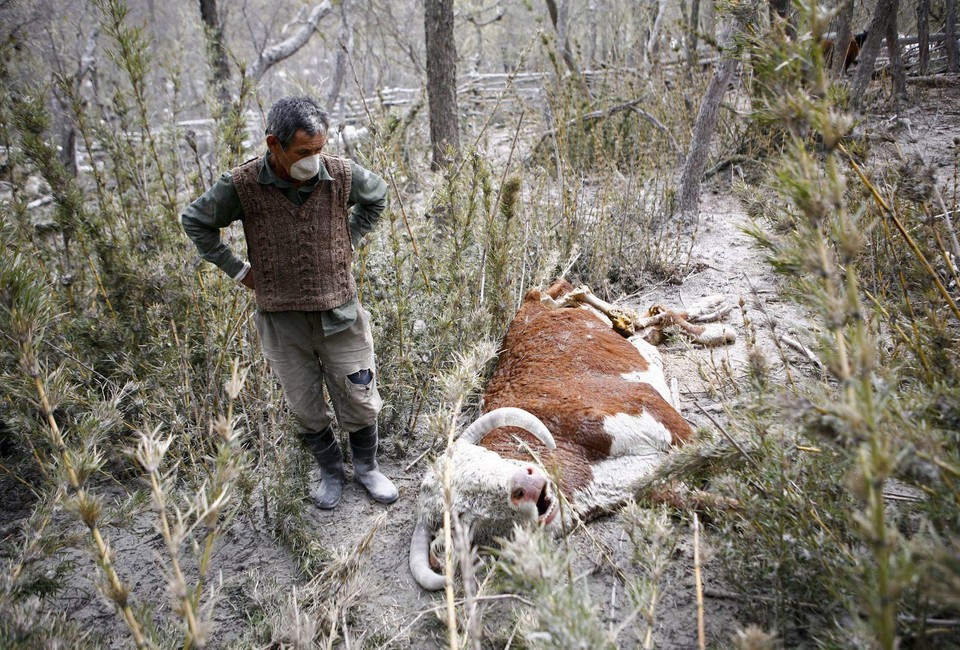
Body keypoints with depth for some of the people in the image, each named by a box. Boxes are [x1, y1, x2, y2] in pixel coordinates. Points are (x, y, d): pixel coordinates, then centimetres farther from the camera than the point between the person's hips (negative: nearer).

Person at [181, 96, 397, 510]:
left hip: (340, 315, 1)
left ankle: (366, 467, 36)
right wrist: (237, 269, 0)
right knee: (307, 410, 13)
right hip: (281, 320, 0)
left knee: (360, 402, 10)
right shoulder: (242, 186, -14)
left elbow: (376, 196, 14)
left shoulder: (341, 175, -10)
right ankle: (330, 473, 38)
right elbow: (195, 221, 4)